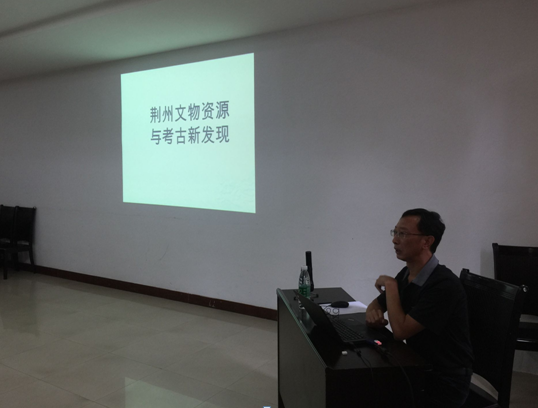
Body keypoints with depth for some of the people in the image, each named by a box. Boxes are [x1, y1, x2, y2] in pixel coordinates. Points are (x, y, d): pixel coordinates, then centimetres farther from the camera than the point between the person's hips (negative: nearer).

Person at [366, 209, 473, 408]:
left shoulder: (444, 284, -25)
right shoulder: (406, 275, 1)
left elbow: (400, 330, -26)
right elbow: (377, 303, 15)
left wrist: (390, 285, -16)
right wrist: (372, 312, -8)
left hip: (445, 383, -7)